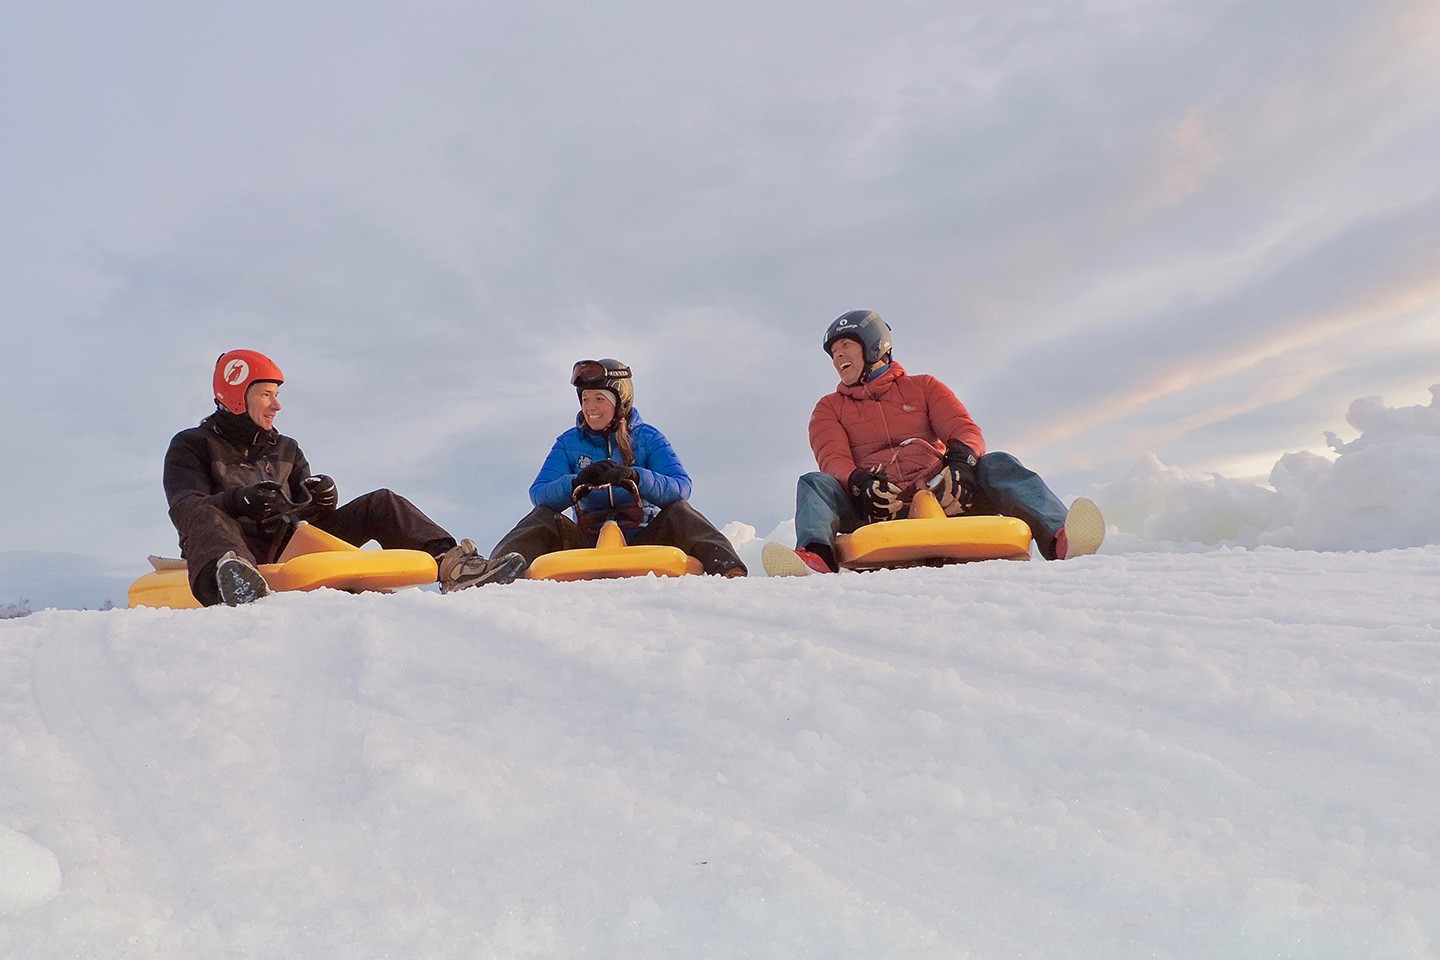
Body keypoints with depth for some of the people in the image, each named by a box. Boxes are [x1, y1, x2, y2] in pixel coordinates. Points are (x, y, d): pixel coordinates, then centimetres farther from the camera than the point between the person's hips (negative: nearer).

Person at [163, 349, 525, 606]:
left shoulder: (285, 449, 26)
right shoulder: (191, 446, 11)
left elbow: (306, 513, 16)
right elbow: (185, 508, -8)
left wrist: (320, 501, -10)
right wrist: (239, 500, -28)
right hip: (233, 549, -4)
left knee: (381, 504, -8)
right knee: (204, 518, -38)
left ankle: (451, 564, -30)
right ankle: (230, 579, -73)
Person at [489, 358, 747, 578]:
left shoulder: (647, 438, 2)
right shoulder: (569, 442, 7)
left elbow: (681, 488, -14)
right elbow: (538, 493, -7)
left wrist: (634, 477, -33)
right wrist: (575, 484, -29)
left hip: (642, 539, -1)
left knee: (678, 511, -27)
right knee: (543, 516, -21)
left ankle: (727, 569, -44)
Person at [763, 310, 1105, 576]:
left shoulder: (923, 388, 21)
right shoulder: (829, 409, 19)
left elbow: (967, 431, 5)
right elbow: (833, 460, 0)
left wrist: (960, 460, -20)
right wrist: (859, 483, -24)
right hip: (876, 507, 0)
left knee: (997, 465, -23)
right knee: (814, 484, -25)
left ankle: (1059, 539, -45)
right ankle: (815, 556, -55)